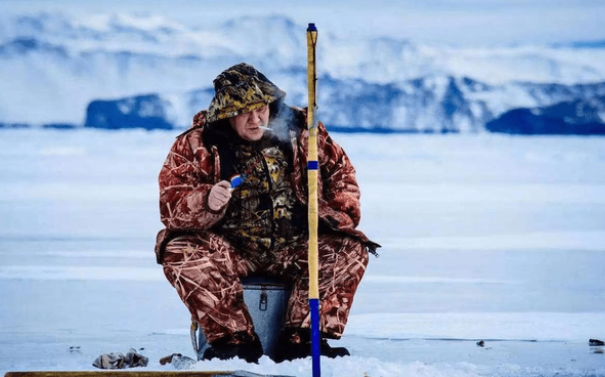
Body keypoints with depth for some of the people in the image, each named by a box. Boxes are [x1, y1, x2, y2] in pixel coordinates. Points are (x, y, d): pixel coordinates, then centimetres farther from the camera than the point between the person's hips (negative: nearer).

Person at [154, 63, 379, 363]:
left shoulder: (300, 130, 2)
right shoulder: (195, 145, -4)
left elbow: (340, 173, 15)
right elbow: (171, 205, -11)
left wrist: (339, 217, 0)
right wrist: (207, 201, -31)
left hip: (294, 248, 2)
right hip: (230, 247, -2)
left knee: (351, 249, -21)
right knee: (181, 253, -30)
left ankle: (302, 339, -20)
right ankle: (236, 340, -24)